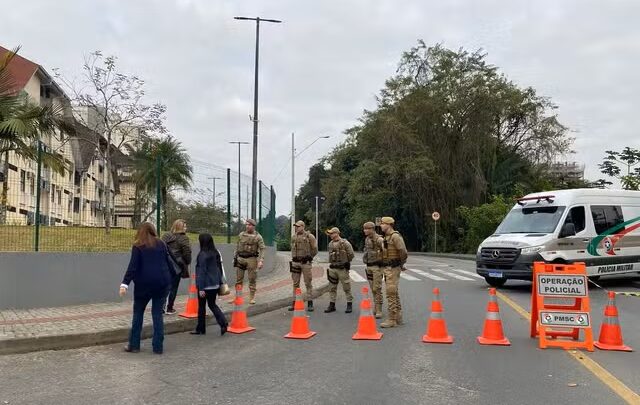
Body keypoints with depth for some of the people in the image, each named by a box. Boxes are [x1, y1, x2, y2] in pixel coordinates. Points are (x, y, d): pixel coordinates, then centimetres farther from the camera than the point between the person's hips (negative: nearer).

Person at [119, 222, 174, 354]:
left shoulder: (138, 246, -1)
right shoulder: (161, 244, 8)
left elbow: (133, 266, -11)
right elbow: (168, 263, 11)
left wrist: (125, 283, -14)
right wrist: (170, 279, 19)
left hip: (144, 284, -2)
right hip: (162, 283, 2)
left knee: (138, 313, 12)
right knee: (157, 314, 7)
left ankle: (134, 345, 13)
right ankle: (158, 347, 5)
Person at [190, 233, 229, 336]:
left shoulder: (202, 255, -17)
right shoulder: (216, 253, 4)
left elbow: (201, 272, -17)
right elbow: (220, 268, 10)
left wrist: (201, 288, -15)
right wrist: (221, 281, 17)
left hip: (205, 285, -6)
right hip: (215, 284, 6)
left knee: (201, 306, 9)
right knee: (212, 304, 16)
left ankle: (201, 329, 18)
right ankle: (223, 323, -2)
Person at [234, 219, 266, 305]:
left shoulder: (258, 236, -3)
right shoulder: (241, 235, 8)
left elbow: (262, 249, -8)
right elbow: (237, 247, 16)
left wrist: (261, 260, -18)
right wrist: (235, 258, 14)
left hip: (251, 259, -3)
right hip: (241, 259, 3)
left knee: (252, 279, 1)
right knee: (238, 279, 5)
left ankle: (252, 298, 9)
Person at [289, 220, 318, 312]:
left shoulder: (309, 236, -6)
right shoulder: (294, 237, 11)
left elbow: (315, 249, -1)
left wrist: (308, 257, 2)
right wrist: (294, 258, 13)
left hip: (305, 262, -5)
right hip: (295, 262, 5)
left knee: (308, 283, -1)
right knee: (295, 283, 8)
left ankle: (310, 303, 4)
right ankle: (294, 302, 13)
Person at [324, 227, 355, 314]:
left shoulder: (345, 243, -9)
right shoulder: (330, 244, 10)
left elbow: (351, 254, -7)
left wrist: (346, 262, 1)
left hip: (342, 268, -6)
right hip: (332, 268, 6)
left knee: (346, 287, 0)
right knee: (332, 287, 8)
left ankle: (350, 305, 9)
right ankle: (332, 305, 14)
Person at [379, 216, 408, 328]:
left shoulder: (395, 236, -16)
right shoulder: (386, 237, 15)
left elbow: (403, 252, -21)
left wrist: (401, 265, -8)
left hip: (393, 269, -10)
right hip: (387, 268, 10)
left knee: (391, 294, -9)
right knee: (394, 293, 14)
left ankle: (391, 320, -6)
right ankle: (398, 317, 22)